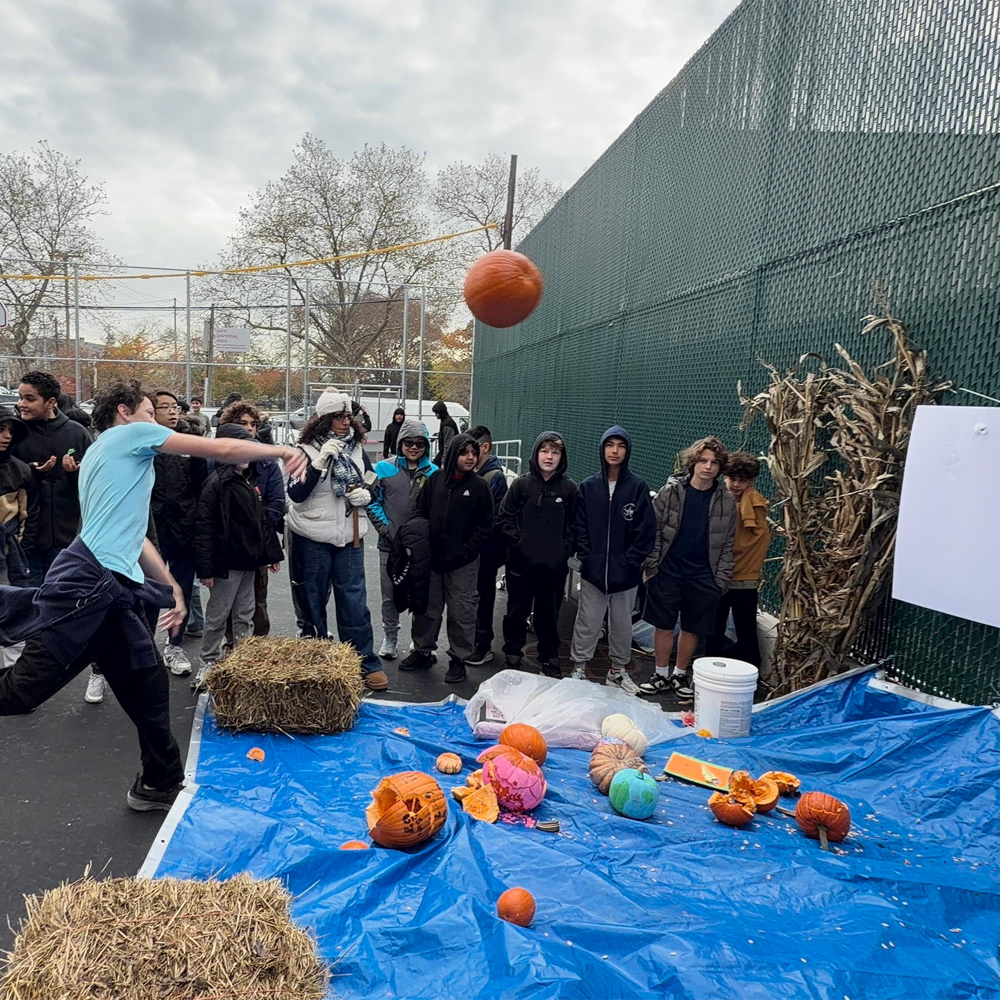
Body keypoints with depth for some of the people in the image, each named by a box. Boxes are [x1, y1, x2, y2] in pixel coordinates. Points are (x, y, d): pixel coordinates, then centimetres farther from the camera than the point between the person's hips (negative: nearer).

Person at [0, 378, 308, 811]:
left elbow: (131, 535, 33)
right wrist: (283, 451, 12)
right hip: (89, 578, -10)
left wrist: (171, 587, 33)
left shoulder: (98, 454, 32)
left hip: (113, 589, 10)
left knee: (148, 687, 11)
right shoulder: (133, 433, 6)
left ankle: (160, 784, 21)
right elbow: (221, 449, 2)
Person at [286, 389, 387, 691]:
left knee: (354, 599, 4)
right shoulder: (306, 450, -6)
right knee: (312, 601, 9)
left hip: (349, 536, 3)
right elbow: (295, 494, -16)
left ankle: (366, 663, 11)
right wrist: (320, 461, -25)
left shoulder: (357, 450, 7)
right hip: (312, 538, -2)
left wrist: (366, 495, -6)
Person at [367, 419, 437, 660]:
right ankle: (389, 637, 28)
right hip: (390, 544, 0)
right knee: (390, 595, 10)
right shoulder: (384, 468, -2)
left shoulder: (434, 472, 1)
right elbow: (373, 501, 1)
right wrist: (386, 529, -9)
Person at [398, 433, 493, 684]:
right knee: (427, 607, 15)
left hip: (463, 563, -3)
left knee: (461, 612, 6)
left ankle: (458, 659, 20)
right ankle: (422, 651, 32)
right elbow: (418, 510, 9)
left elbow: (485, 528, -5)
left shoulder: (479, 486, -5)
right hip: (431, 559, 3)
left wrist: (465, 552, -12)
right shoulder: (435, 480, 1)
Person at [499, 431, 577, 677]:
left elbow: (575, 525, 3)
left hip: (555, 565, 0)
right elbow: (505, 518, 1)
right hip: (521, 562, 0)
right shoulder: (521, 484, -2)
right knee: (517, 611, 11)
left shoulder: (569, 488, -1)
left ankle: (549, 659, 28)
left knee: (549, 613, 13)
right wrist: (518, 541, -9)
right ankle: (512, 654, 28)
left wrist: (566, 549, -8)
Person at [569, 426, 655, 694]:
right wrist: (585, 556, -5)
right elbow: (579, 526, 3)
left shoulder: (638, 487, -3)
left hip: (626, 572, 0)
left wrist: (631, 560, -8)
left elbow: (646, 530, -4)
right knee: (587, 622, 7)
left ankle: (618, 669, 28)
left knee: (622, 623, 13)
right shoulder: (588, 486, 2)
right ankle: (579, 667, 20)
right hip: (593, 570, 0)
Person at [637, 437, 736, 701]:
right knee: (663, 625, 7)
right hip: (668, 571, -1)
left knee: (693, 628, 10)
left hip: (703, 577, 1)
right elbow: (653, 530, -1)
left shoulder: (726, 503, 2)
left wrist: (721, 579, 0)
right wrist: (651, 566, -5)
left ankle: (680, 676, 27)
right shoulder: (671, 491, -2)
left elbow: (727, 545, 6)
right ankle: (662, 674, 23)